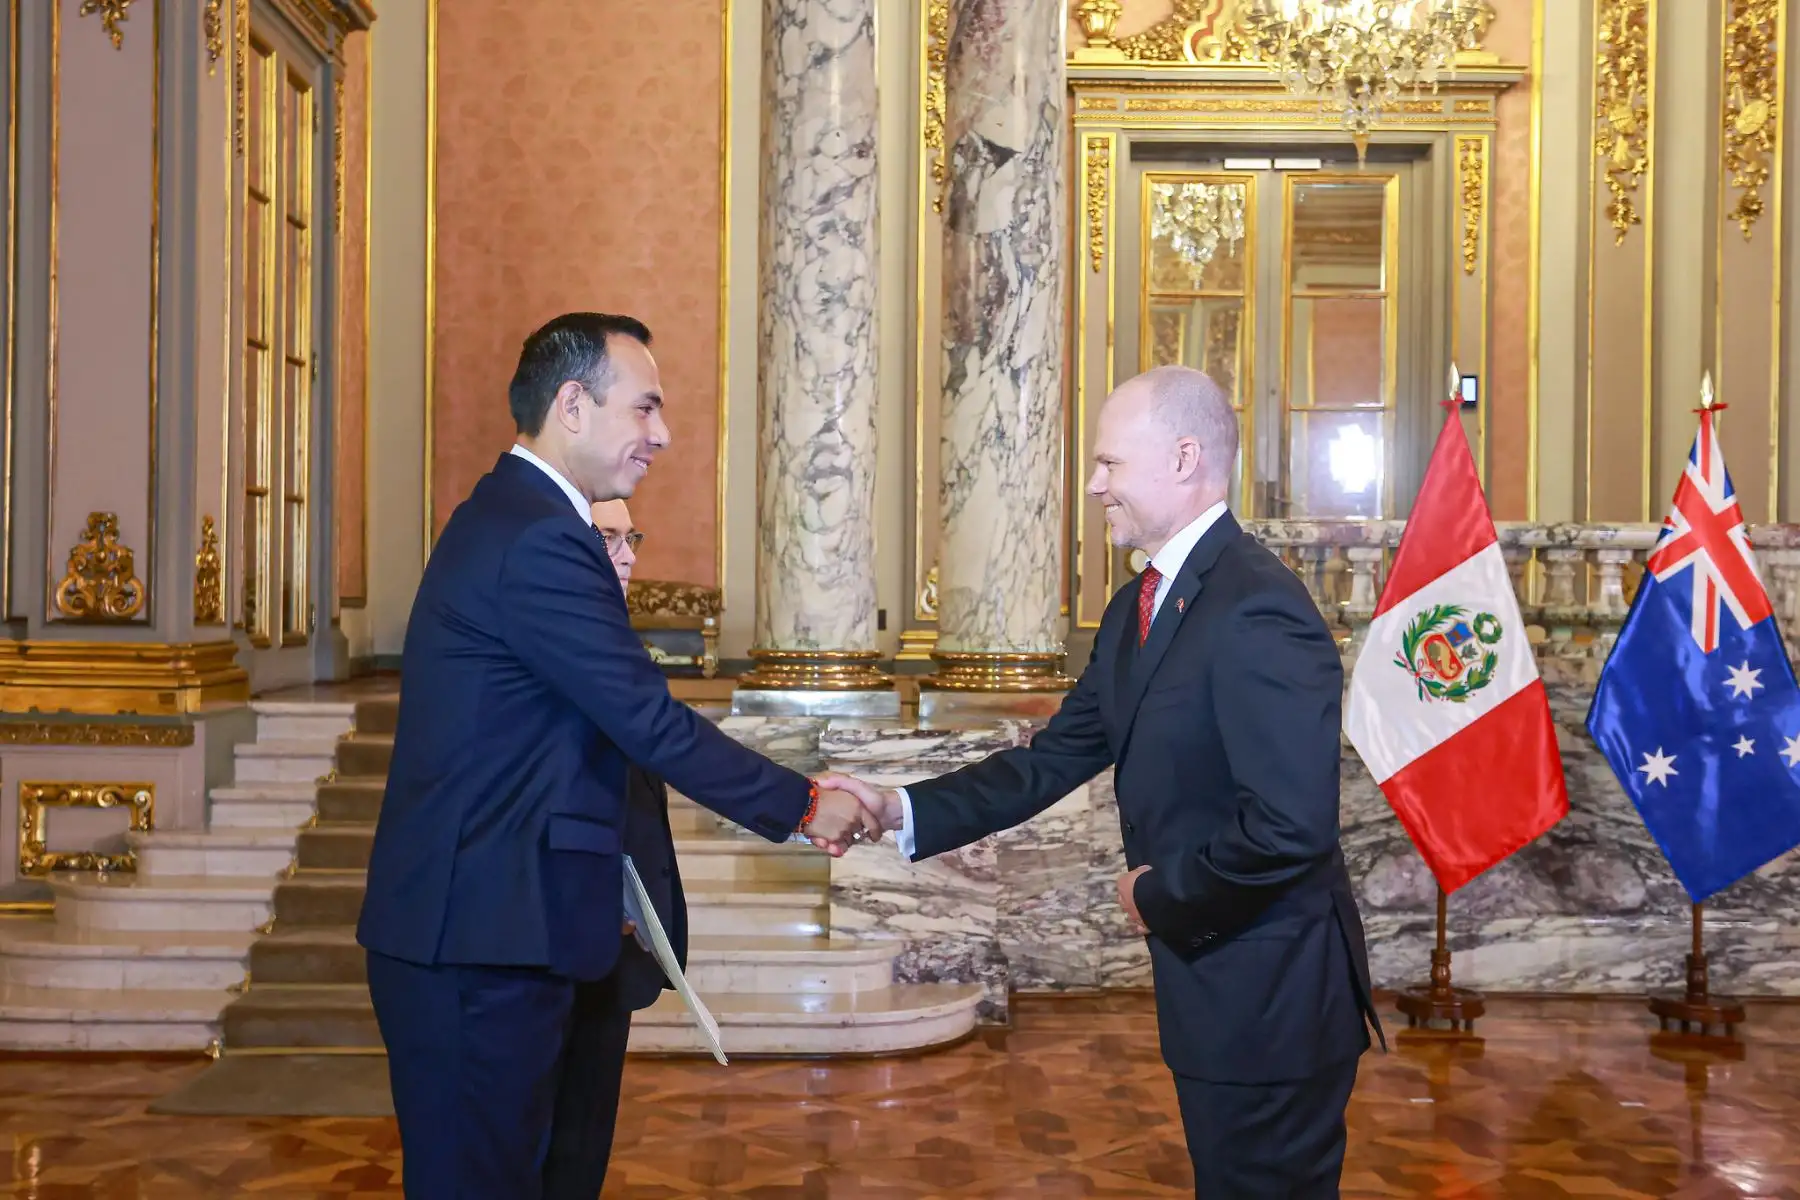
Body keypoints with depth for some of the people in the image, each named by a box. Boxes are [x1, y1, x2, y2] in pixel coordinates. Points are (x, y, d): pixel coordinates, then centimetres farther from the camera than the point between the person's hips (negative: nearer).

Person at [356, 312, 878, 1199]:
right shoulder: (540, 540, -19)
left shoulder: (507, 517, 15)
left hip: (466, 930, 10)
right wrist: (801, 806, -7)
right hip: (480, 942, -10)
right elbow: (650, 721, -19)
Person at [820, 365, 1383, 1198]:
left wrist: (1160, 894, -15)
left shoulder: (1258, 612, -23)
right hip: (1208, 983, 9)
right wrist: (898, 810, -2)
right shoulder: (1137, 608, 8)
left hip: (1270, 997, -9)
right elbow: (1053, 760, 7)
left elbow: (1291, 823, -30)